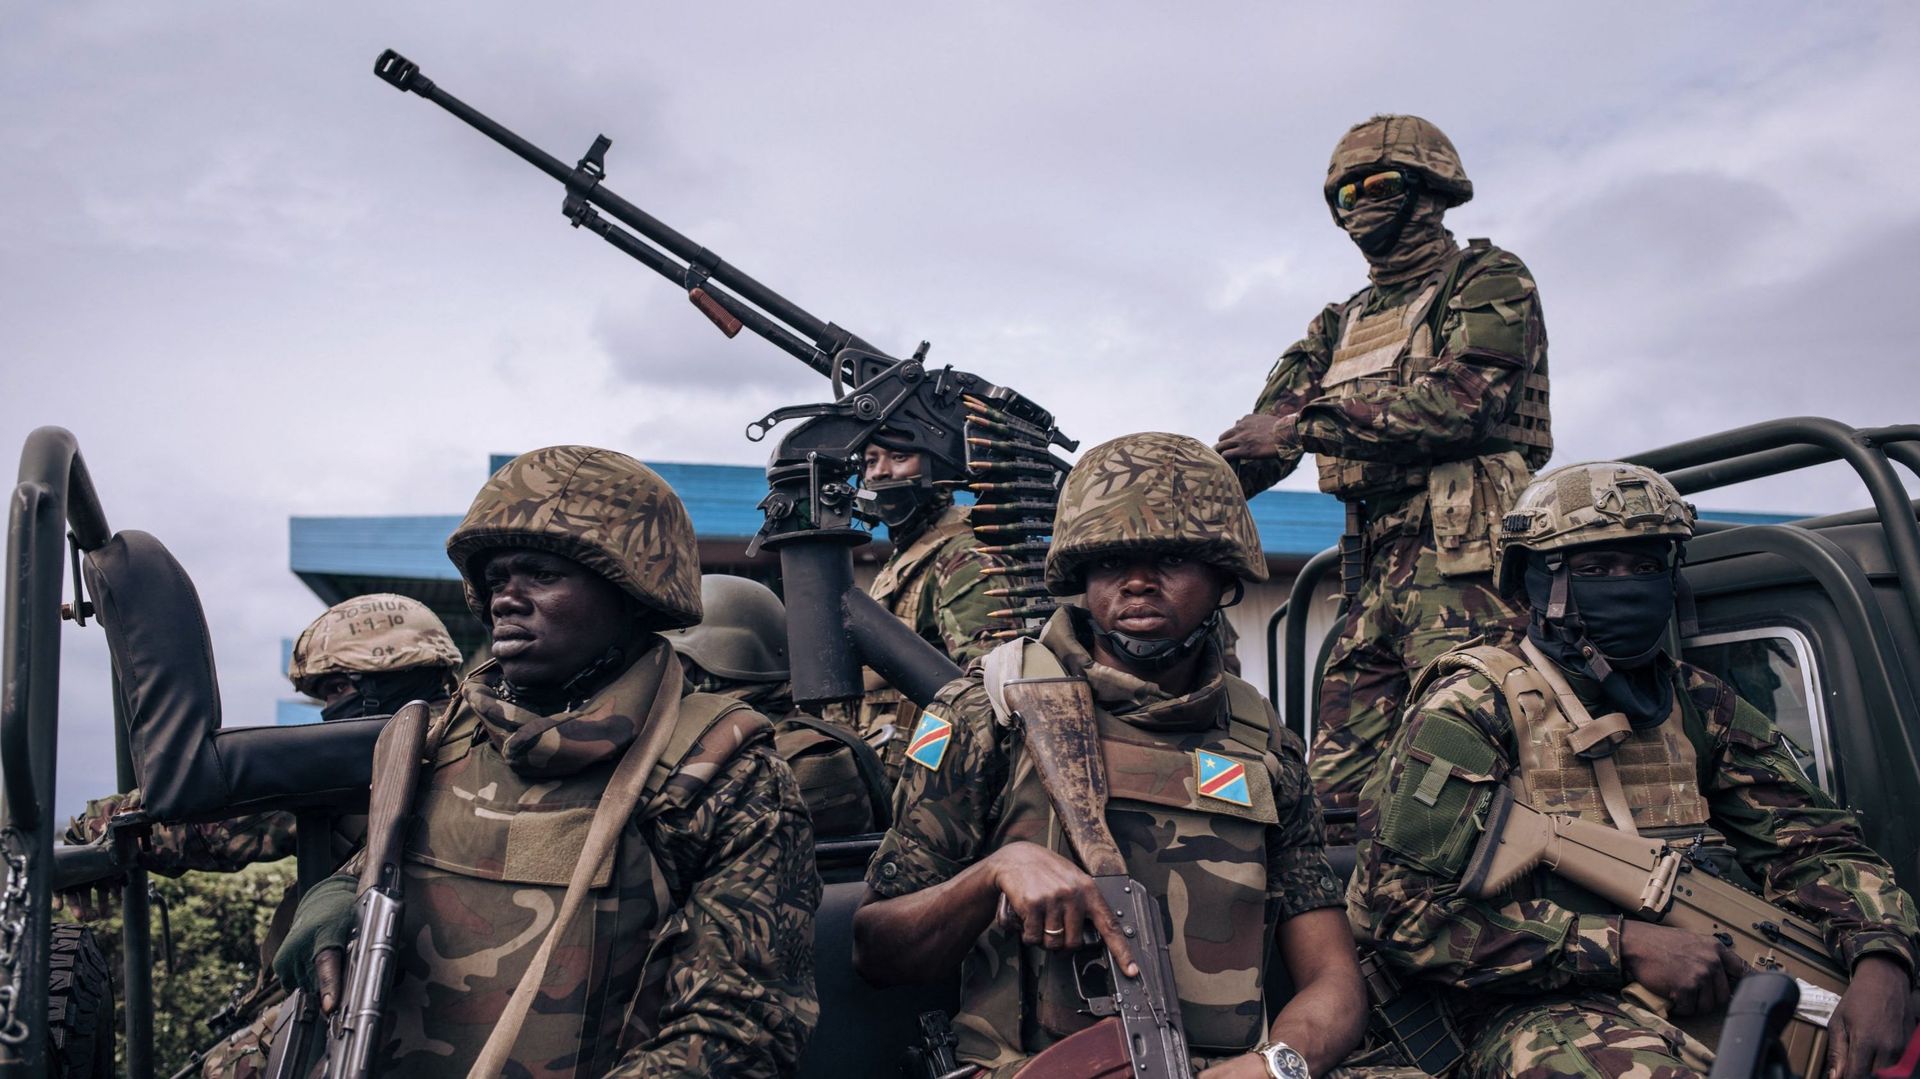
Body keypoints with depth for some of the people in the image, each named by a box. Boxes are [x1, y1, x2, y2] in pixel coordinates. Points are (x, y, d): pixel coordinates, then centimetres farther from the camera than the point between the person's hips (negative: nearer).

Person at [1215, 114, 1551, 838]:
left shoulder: (1489, 283, 5)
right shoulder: (1342, 324, 25)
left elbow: (1460, 402, -14)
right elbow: (1259, 441, 16)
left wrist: (1305, 424, -15)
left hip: (1462, 565, -7)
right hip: (1374, 569, 7)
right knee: (1337, 790, 3)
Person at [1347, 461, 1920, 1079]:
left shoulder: (1699, 705, 18)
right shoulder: (1471, 710, -2)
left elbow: (1815, 843, 11)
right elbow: (1399, 908, -9)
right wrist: (1624, 945, -15)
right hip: (1546, 1003, -6)